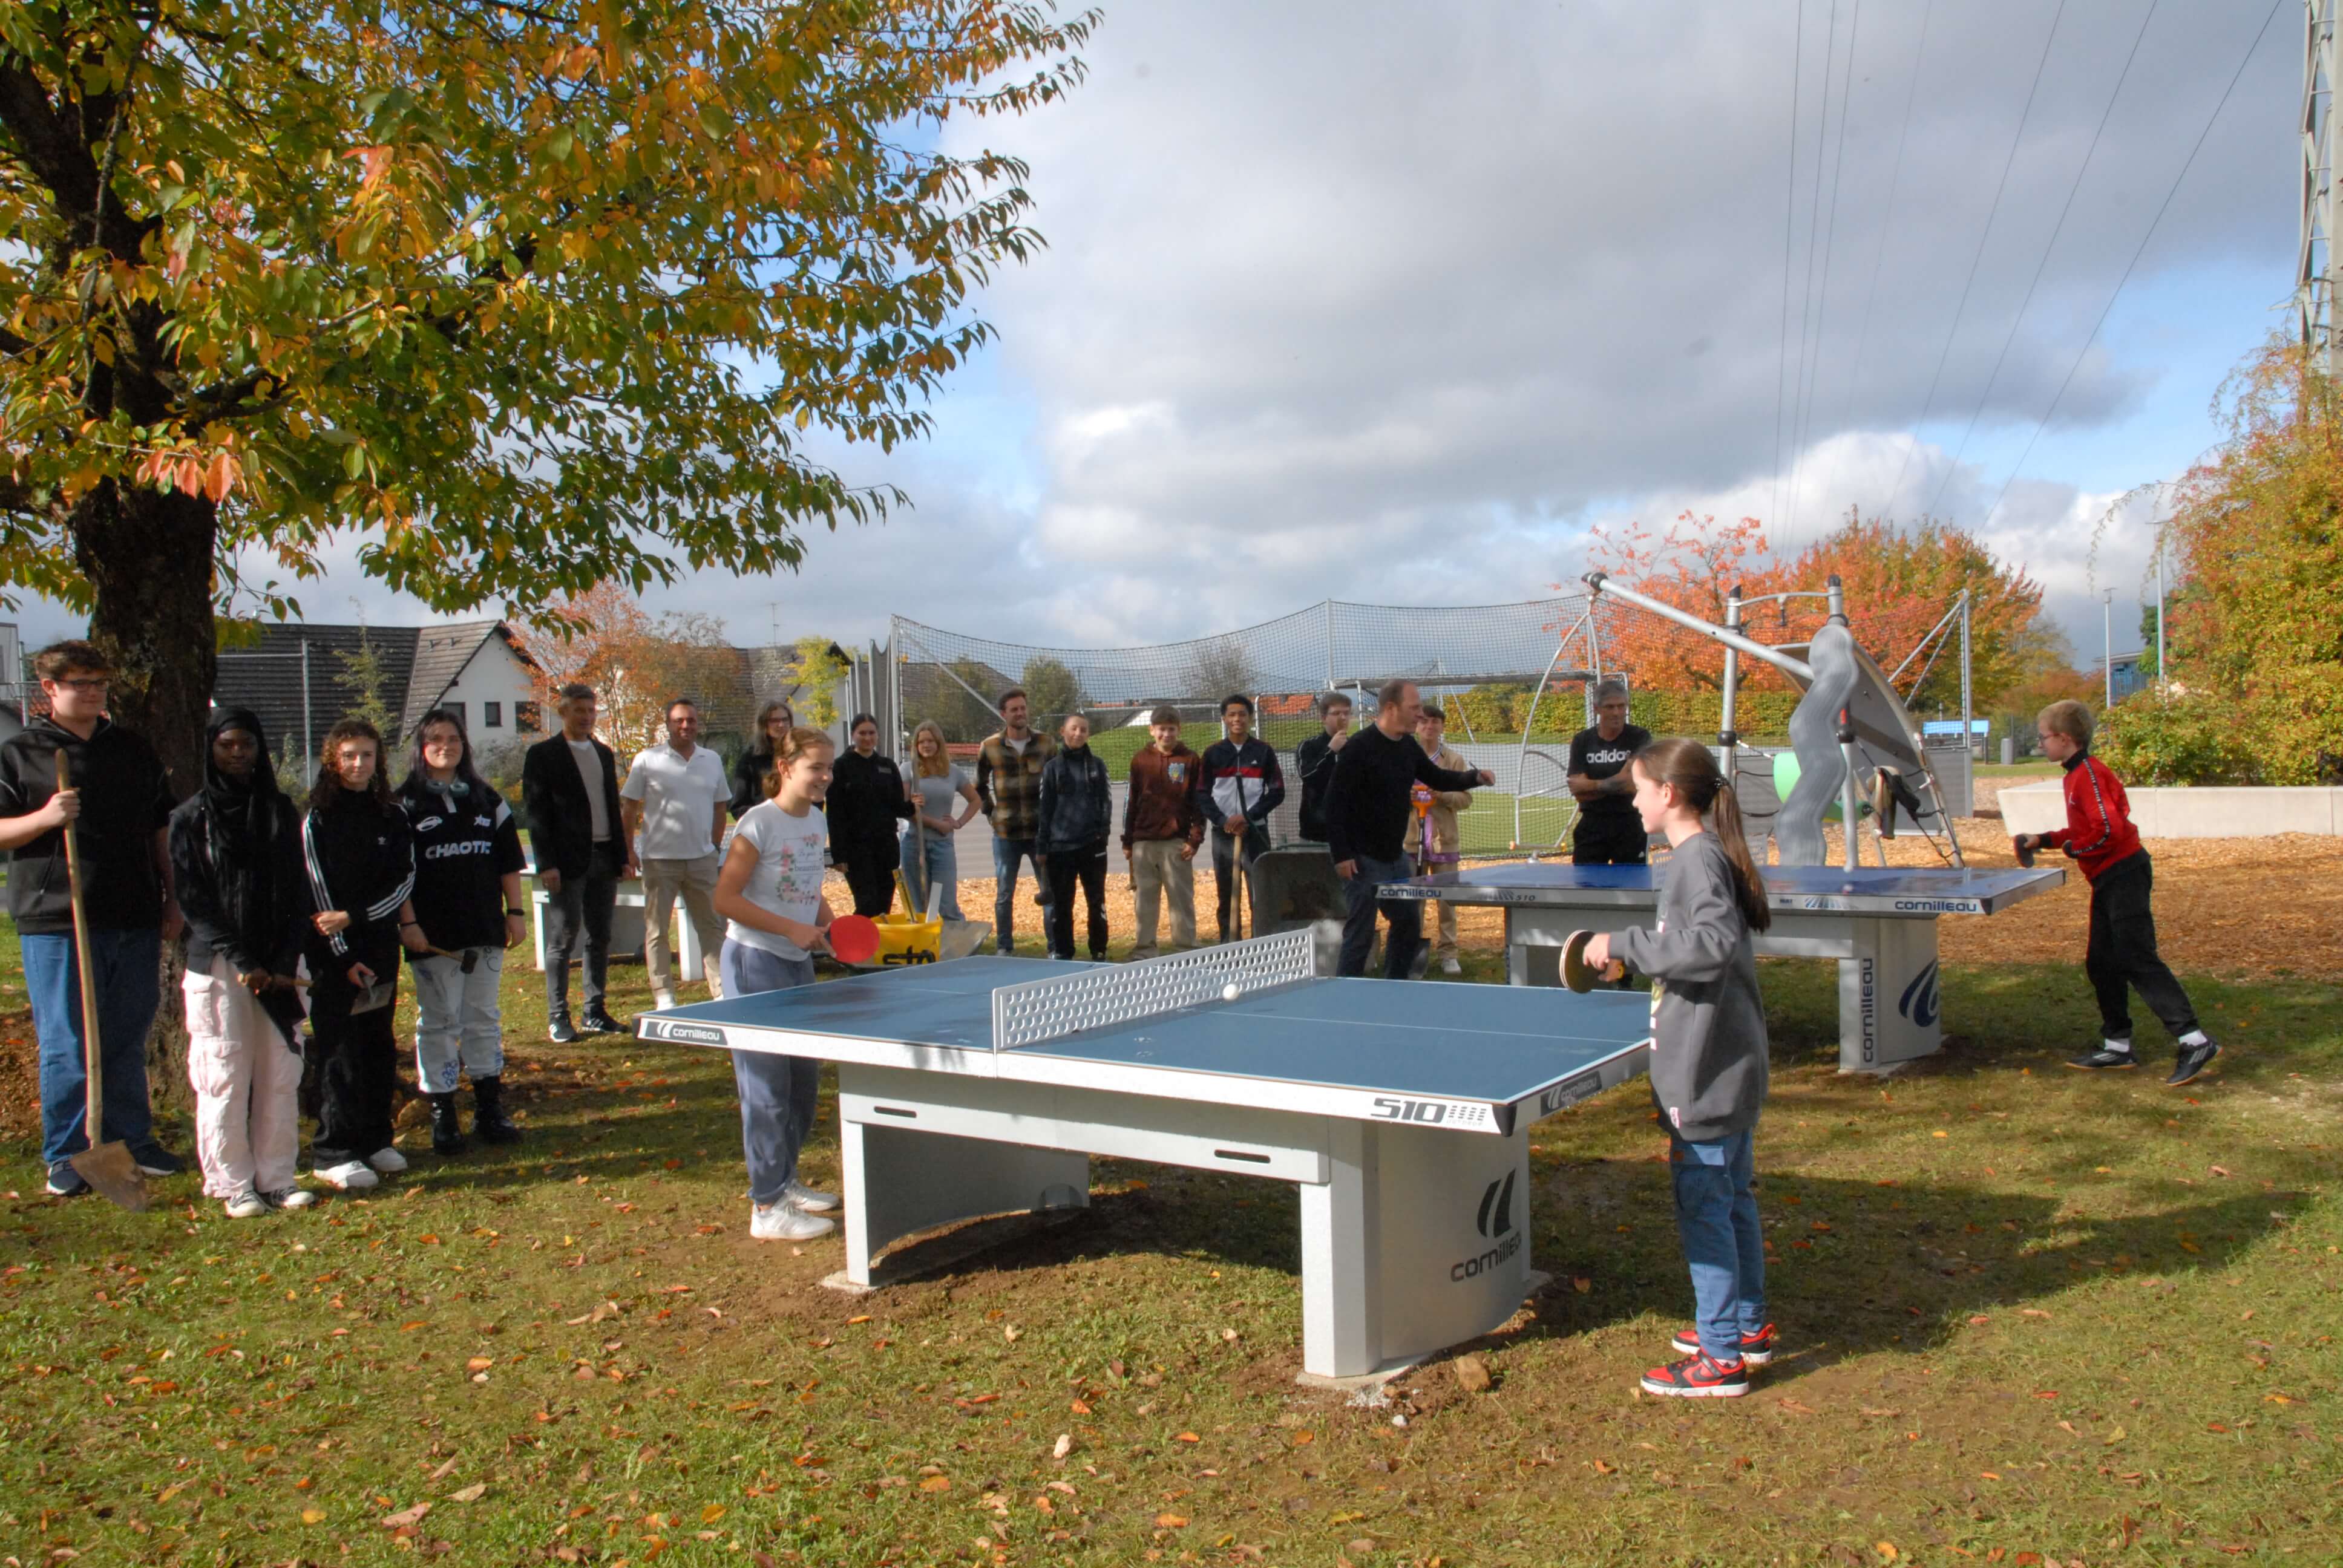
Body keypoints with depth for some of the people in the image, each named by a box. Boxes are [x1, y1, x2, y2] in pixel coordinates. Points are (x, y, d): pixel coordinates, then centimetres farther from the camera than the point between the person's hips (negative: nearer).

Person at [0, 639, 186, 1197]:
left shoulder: (134, 752, 14)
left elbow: (161, 832, 18)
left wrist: (173, 900, 13)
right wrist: (45, 817, -20)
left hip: (135, 920, 4)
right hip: (57, 921, -4)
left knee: (128, 1041, 12)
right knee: (66, 1045, 0)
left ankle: (131, 1141, 23)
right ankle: (67, 1155, 11)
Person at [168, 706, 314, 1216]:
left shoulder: (281, 812, 11)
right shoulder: (191, 817, 1)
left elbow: (297, 892, 8)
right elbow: (192, 900, -4)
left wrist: (285, 962, -4)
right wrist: (241, 962, -12)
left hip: (278, 967, 3)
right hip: (217, 965, -3)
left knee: (281, 1074, 3)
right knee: (224, 1076, -2)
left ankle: (278, 1177, 11)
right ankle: (233, 1184, 7)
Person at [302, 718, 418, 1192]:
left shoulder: (392, 817, 8)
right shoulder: (318, 820, -3)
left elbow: (404, 881, 4)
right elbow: (319, 892, -7)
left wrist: (353, 917, -10)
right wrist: (344, 956, -11)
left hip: (381, 945, 4)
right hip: (333, 951, -4)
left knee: (379, 1046, 7)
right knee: (340, 1050, -4)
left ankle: (374, 1139, 17)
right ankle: (333, 1152, 1)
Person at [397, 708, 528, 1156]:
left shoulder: (486, 799, 11)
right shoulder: (406, 804, -1)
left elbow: (509, 862, 13)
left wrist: (516, 912, 7)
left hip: (485, 931, 4)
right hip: (434, 934, -4)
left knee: (484, 1018, 10)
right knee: (438, 1022, 2)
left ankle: (489, 1110, 19)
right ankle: (442, 1116, 9)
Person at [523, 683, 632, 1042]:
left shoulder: (604, 754, 16)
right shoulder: (543, 755, -2)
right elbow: (536, 813, -7)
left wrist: (623, 855, 13)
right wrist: (547, 864, -13)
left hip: (604, 859, 6)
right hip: (568, 862, -6)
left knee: (600, 939, 9)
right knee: (563, 939, -1)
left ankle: (594, 1012, 17)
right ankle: (558, 1018, 5)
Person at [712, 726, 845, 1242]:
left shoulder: (817, 822, 8)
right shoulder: (760, 822, -15)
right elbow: (726, 899, -17)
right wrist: (792, 928, -21)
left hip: (799, 965, 8)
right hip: (756, 965, -8)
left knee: (804, 1078, 14)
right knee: (767, 1085, -4)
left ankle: (785, 1180, 31)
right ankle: (768, 1208, 3)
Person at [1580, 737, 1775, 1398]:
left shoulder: (1698, 860, -19)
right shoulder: (1707, 854, 11)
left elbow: (1714, 942, -34)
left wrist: (1625, 943, -28)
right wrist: (1634, 954, 17)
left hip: (1705, 1075, -10)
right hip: (1730, 1067, 10)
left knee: (1703, 1208, -1)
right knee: (1733, 1198, 20)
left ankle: (1721, 1358, 7)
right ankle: (1748, 1325, 33)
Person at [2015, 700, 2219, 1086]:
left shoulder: (2089, 774, -17)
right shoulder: (2077, 775, 14)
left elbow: (2109, 828, -26)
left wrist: (2072, 848, -12)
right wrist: (2043, 840, 15)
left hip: (2124, 876, -11)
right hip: (2109, 880, 11)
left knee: (2138, 961, -12)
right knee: (2101, 964, 12)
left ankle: (2194, 1042, -11)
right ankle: (2117, 1047, 18)